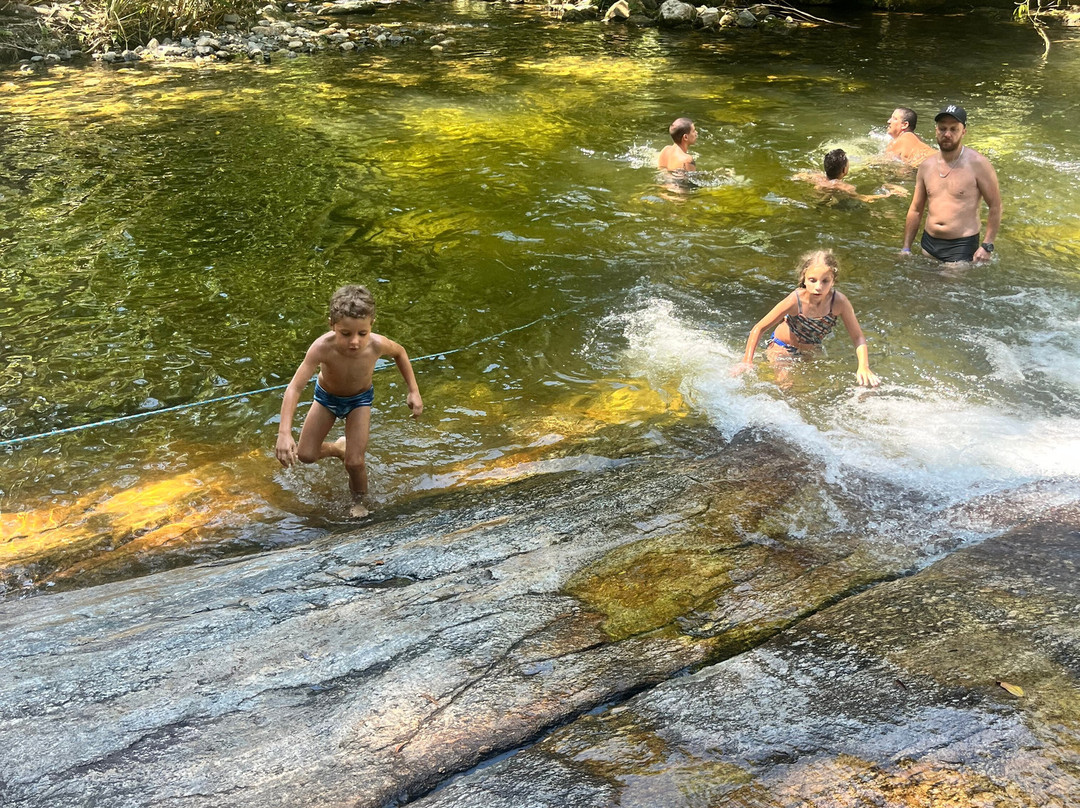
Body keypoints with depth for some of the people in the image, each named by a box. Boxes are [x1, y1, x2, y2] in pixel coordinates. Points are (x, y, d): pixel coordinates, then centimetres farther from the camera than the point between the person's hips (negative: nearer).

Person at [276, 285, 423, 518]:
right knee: (305, 455, 4)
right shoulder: (323, 347, -42)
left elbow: (399, 352, -9)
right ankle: (338, 448, 39)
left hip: (359, 399, 0)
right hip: (326, 396, 1)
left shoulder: (377, 345, -35)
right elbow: (295, 388, -42)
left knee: (354, 462, -9)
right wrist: (284, 433, -51)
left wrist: (413, 391, -11)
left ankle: (359, 502, 24)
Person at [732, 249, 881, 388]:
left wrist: (864, 367, -33)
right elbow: (759, 329, -24)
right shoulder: (795, 301, -34)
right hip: (783, 347, -4)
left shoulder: (839, 303, -29)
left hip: (812, 352, 4)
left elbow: (858, 337, -18)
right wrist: (747, 361, -29)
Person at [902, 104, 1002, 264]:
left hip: (961, 247, -5)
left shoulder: (978, 164, -9)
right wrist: (906, 248, 11)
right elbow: (916, 210, 14)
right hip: (928, 244, 5)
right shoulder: (927, 166, 7)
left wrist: (987, 246, -12)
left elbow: (995, 206, -6)